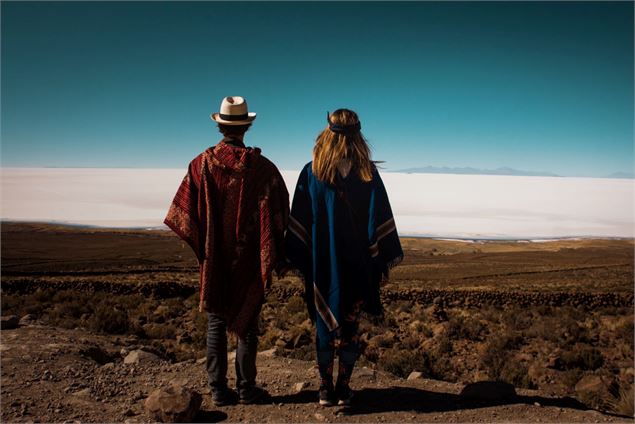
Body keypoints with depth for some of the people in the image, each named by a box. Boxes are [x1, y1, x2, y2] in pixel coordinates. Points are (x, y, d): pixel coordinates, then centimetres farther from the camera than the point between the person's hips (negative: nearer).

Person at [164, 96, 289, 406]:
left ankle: (219, 389, 15)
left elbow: (185, 212, -2)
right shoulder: (261, 166, -7)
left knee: (216, 324, 11)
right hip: (249, 260, -1)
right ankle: (246, 388, 17)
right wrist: (278, 256, 2)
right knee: (247, 323, 10)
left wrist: (200, 249, 10)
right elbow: (277, 214, -7)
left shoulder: (202, 163, -3)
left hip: (213, 259, 1)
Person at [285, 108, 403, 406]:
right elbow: (380, 219, -3)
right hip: (358, 265, 0)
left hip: (322, 265, 0)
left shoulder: (311, 172, -3)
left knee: (325, 323, 12)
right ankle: (343, 388, 18)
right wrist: (385, 258, 4)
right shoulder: (368, 172, -3)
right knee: (350, 325, 11)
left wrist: (298, 260, 4)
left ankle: (326, 388, 18)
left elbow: (299, 222, -3)